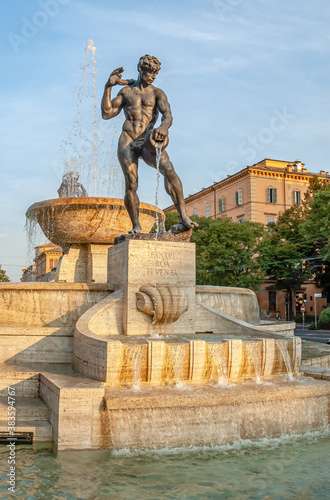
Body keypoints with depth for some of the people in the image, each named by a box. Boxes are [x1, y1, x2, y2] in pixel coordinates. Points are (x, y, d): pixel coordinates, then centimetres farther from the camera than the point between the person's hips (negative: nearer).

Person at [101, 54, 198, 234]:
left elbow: (167, 114, -6)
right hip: (127, 140, 1)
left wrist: (164, 126, -30)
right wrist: (108, 88, 5)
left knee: (168, 169, -27)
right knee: (131, 184, -12)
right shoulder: (126, 91, 20)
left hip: (147, 142, -1)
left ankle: (183, 217, -31)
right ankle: (136, 227, -2)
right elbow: (107, 114, 14)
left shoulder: (157, 93, 13)